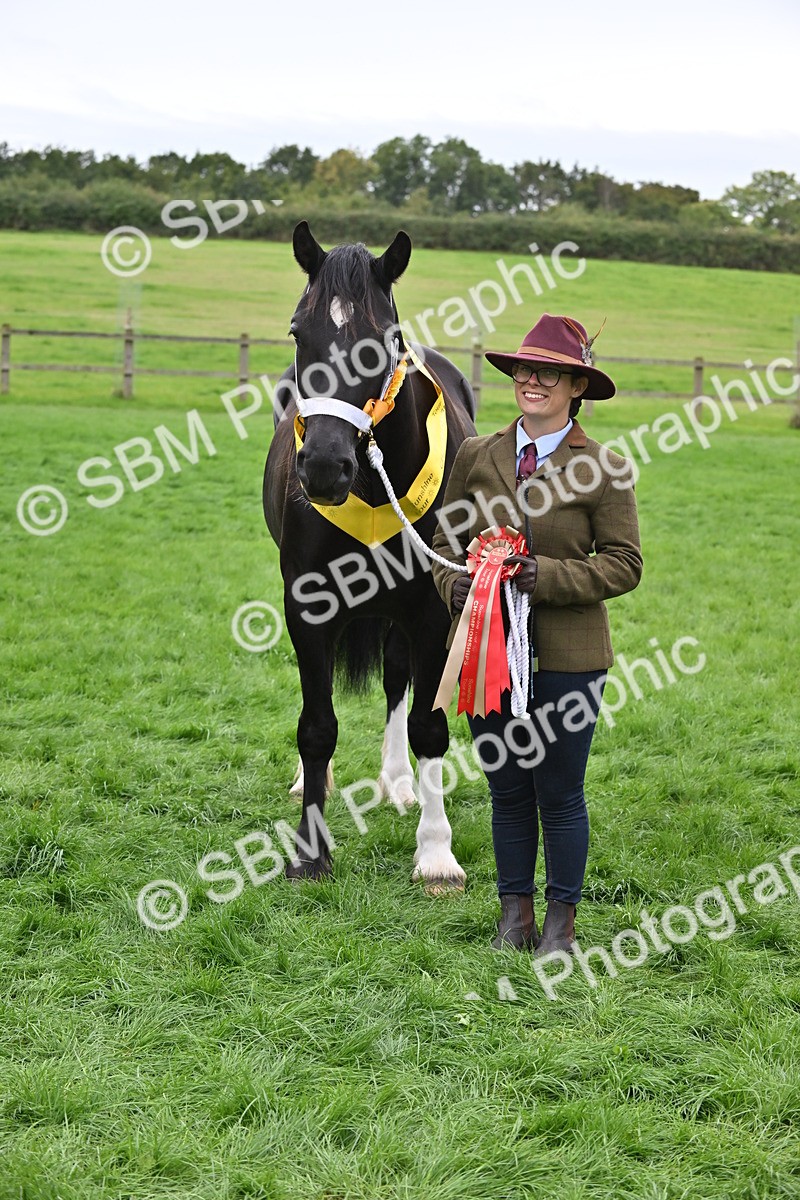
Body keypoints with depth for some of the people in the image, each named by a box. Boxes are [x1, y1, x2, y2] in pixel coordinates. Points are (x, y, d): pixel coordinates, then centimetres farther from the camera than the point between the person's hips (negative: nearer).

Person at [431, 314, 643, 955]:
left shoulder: (605, 468, -5)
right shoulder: (476, 456, 6)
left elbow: (624, 565, -6)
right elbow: (446, 542, 13)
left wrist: (545, 576, -18)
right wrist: (456, 584, -9)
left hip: (567, 655, -3)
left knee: (560, 794, 4)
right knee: (507, 790, 12)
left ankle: (561, 921, 19)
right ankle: (515, 913, 24)